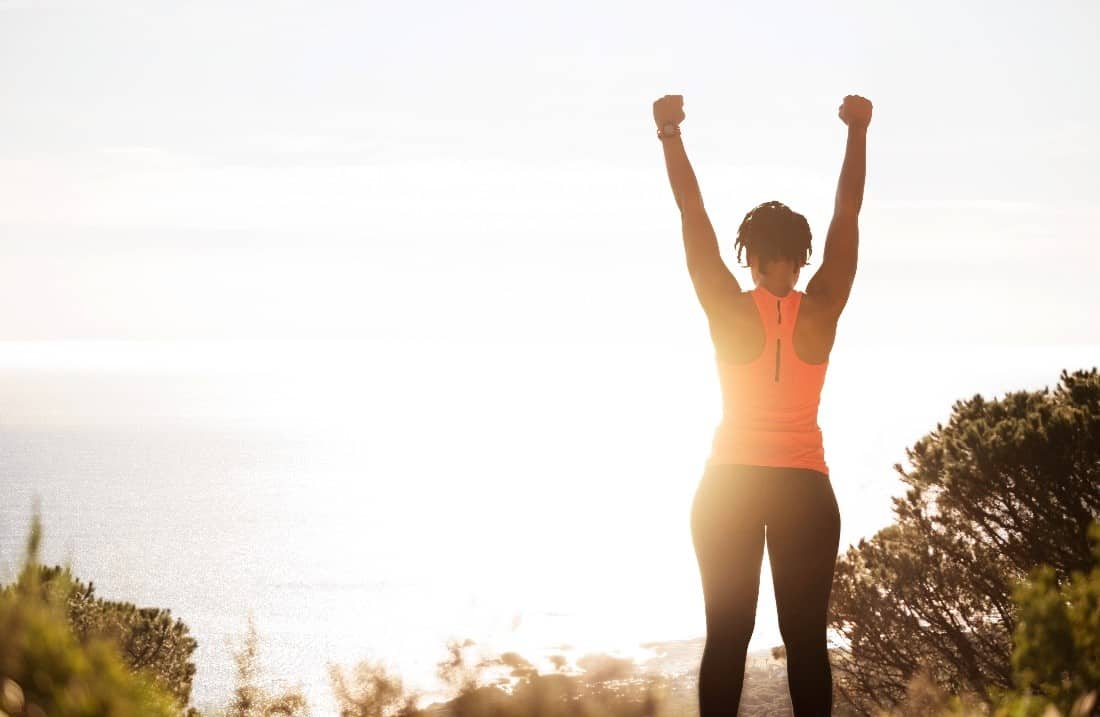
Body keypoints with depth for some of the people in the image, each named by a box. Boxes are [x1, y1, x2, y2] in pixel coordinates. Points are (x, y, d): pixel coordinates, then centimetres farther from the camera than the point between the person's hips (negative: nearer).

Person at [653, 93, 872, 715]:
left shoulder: (730, 312, -6)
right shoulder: (821, 312, -4)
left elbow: (693, 214, -4)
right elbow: (849, 210, 1)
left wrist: (671, 133, -1)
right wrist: (858, 131, 6)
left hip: (730, 486, 0)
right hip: (805, 488, 0)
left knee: (728, 636, -1)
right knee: (806, 639, -1)